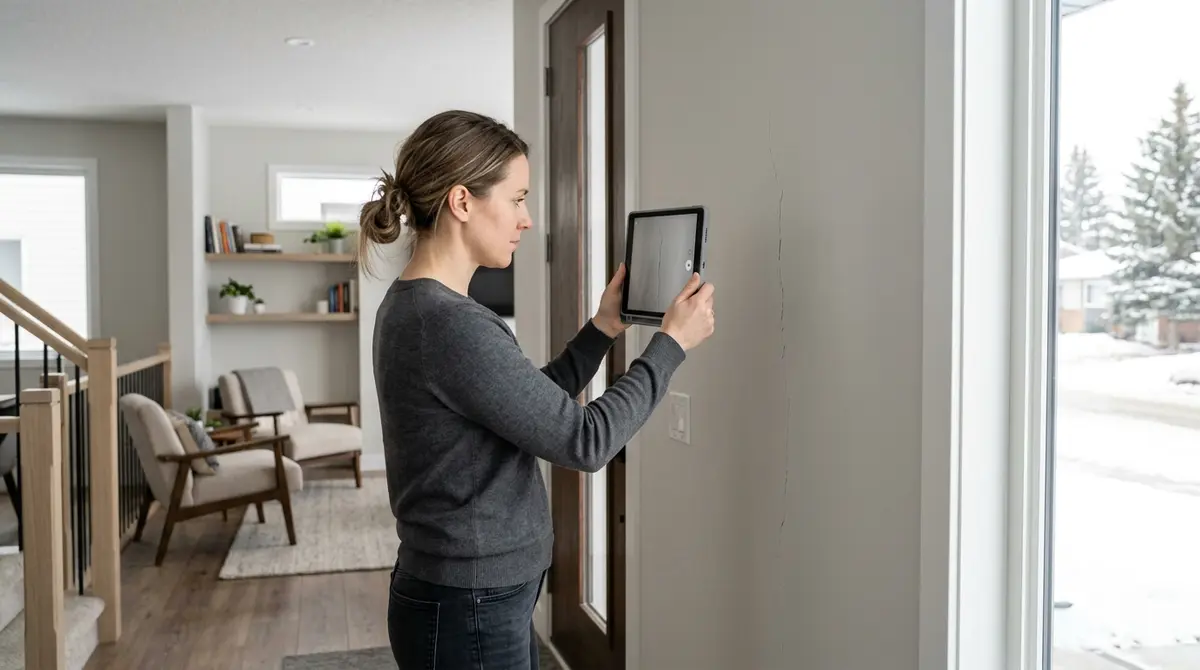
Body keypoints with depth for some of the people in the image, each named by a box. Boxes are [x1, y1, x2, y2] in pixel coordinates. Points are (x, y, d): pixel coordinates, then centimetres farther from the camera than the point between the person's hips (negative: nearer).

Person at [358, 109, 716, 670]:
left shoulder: (414, 307, 6)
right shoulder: (449, 326, -25)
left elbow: (538, 409, 12)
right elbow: (585, 441, -21)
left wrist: (601, 331, 6)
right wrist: (671, 343, -11)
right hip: (468, 612, -9)